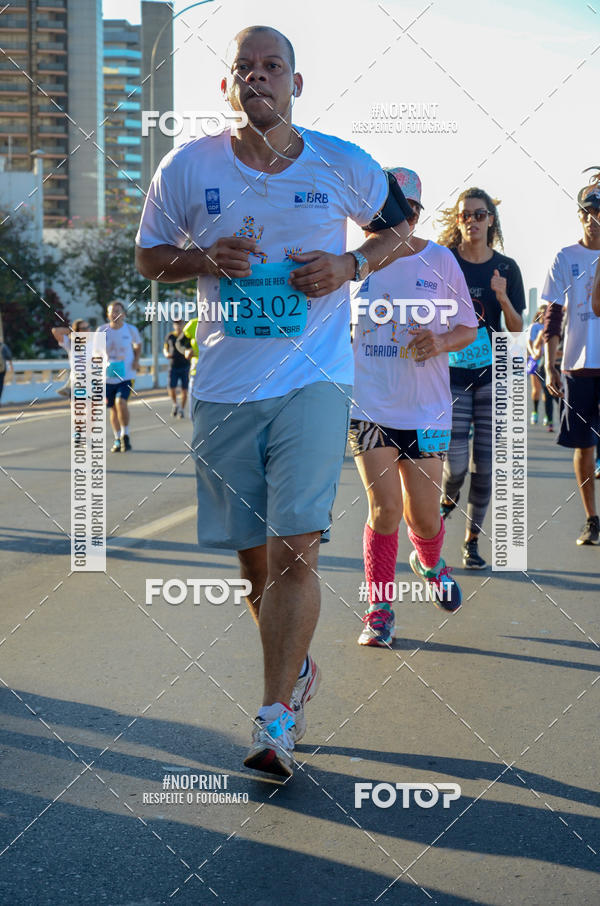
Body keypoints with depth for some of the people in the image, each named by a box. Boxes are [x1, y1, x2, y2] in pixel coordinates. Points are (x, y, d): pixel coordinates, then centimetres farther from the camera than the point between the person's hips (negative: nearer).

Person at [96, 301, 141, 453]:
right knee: (113, 408, 9)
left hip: (126, 375, -2)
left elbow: (138, 345, 17)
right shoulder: (101, 331, -2)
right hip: (108, 376, 2)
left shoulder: (131, 330, -3)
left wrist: (136, 359, 1)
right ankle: (118, 440, 26)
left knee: (121, 402, -23)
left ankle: (125, 435, -5)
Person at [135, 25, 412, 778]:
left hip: (313, 381, -2)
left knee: (294, 552, -14)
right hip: (223, 387, 2)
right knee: (253, 558, 11)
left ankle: (275, 718, -5)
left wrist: (351, 265, -5)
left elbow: (396, 227, 16)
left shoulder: (343, 166, 0)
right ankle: (297, 672, 36)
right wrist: (204, 259, -11)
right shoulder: (188, 166, 1)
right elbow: (149, 256, 11)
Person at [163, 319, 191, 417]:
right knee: (172, 389, -7)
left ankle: (182, 409, 13)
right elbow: (165, 348, 18)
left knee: (184, 390, 0)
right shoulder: (170, 337, 6)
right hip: (173, 366, 1)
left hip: (185, 366, -1)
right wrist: (166, 354, -4)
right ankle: (175, 405, 19)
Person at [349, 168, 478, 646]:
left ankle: (430, 562, 40)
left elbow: (469, 327, 7)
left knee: (424, 514, 4)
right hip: (369, 406, 0)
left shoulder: (440, 261, 1)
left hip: (426, 410, 0)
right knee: (384, 509, -9)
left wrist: (441, 342, -12)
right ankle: (380, 609, 7)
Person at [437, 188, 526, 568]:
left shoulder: (506, 267, 4)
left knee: (485, 462, 1)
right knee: (456, 460, -7)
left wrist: (502, 298, -14)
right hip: (452, 372, -2)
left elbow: (517, 328, 3)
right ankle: (447, 499, 28)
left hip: (493, 374, 2)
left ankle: (473, 540, 13)